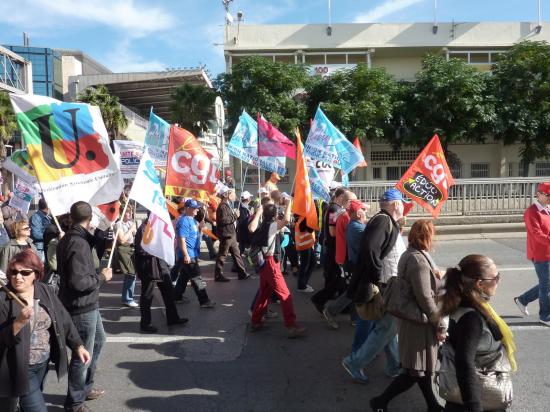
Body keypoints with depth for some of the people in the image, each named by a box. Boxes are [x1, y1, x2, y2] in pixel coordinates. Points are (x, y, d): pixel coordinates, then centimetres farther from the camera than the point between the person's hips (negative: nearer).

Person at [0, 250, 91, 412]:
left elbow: (63, 320, 2)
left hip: (43, 363, 5)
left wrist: (78, 346, -1)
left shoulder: (44, 292, -3)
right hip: (20, 367, -5)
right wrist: (19, 322, -33)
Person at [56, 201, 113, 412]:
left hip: (88, 303, 10)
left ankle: (85, 387, 39)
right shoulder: (78, 243, -25)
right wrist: (101, 277, -15)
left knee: (98, 340, 25)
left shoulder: (68, 238, 6)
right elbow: (78, 282, -30)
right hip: (82, 307, -10)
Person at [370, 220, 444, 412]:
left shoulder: (409, 254, 7)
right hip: (419, 322, -10)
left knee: (423, 367, 20)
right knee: (416, 371, 2)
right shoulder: (419, 260, -24)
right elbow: (425, 299, -23)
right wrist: (440, 326, -15)